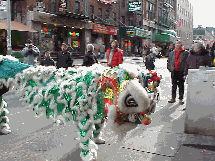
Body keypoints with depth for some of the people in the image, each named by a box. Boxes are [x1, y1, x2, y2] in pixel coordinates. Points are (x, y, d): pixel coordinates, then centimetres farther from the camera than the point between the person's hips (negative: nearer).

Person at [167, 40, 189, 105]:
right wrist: (169, 68, 9)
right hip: (174, 72, 3)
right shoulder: (172, 53, 10)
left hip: (181, 71, -3)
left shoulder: (185, 53, -1)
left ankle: (181, 99, 10)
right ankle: (173, 98, 18)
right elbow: (168, 61, 19)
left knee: (181, 86, 3)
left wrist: (185, 71, -9)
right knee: (173, 85, 9)